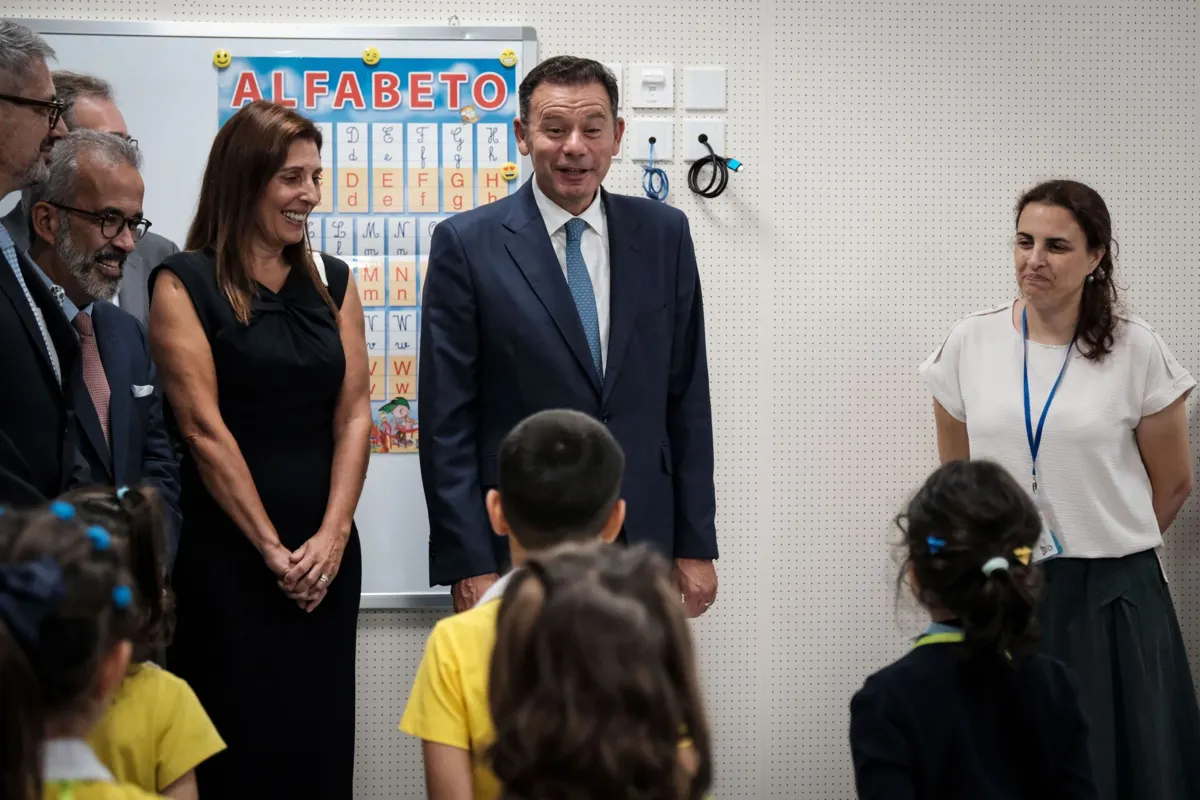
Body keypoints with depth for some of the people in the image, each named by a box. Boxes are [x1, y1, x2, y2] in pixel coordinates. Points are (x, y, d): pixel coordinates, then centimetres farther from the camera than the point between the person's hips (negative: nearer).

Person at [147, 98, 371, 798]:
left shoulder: (332, 282, 11)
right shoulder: (184, 284, -4)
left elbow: (353, 416, 5)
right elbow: (203, 427, -10)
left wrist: (332, 537, -7)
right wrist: (272, 548, -12)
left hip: (326, 552, 5)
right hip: (227, 550, -4)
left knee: (320, 736, 8)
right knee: (241, 742, 0)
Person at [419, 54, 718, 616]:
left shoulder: (664, 235, 5)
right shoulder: (466, 244, -4)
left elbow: (686, 400, 8)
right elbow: (447, 420, -5)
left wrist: (696, 545, 5)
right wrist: (468, 565, -10)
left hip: (641, 546, 3)